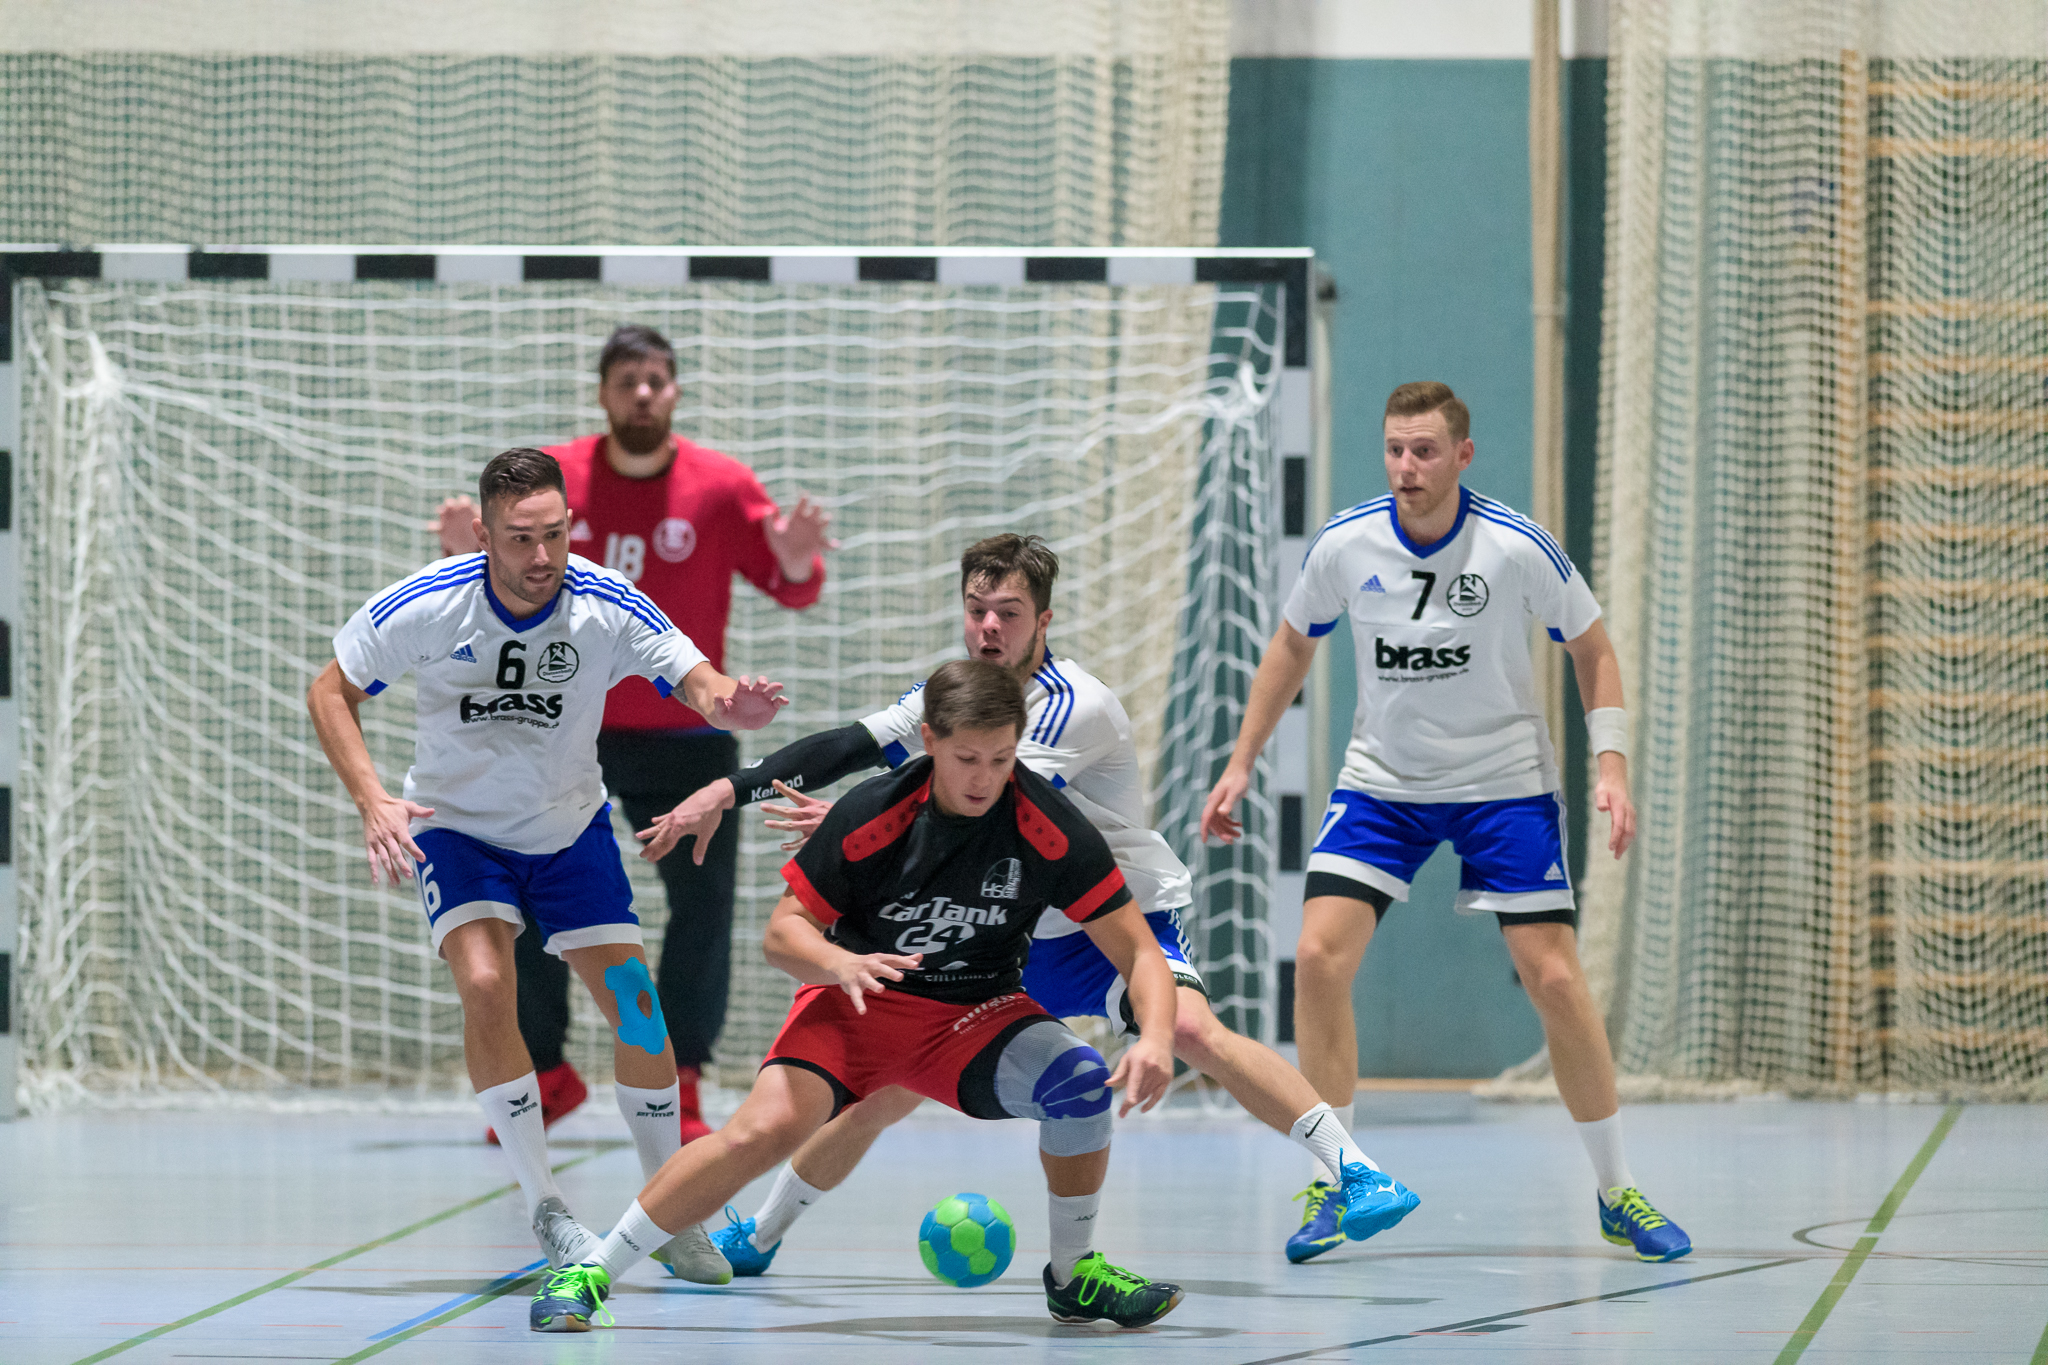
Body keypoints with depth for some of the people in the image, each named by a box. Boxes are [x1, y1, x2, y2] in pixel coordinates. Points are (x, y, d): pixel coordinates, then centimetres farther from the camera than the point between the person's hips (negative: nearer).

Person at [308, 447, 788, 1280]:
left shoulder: (606, 608, -20)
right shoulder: (423, 608, -22)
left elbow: (696, 681, -22)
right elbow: (331, 692, -10)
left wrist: (729, 703, -48)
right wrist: (372, 799, -24)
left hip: (571, 830, 2)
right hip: (455, 828, -2)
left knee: (635, 1003, -7)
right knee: (484, 984, -24)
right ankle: (545, 1211, -14)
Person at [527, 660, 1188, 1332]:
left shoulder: (1050, 828, -17)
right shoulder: (869, 815, -18)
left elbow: (1139, 952, -14)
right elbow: (783, 932, -11)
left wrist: (1155, 1039, -34)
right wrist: (839, 963, -34)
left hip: (979, 1012, 1)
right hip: (858, 1000, -1)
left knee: (1081, 1080, -28)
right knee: (766, 1127, -27)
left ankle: (1074, 1275, -2)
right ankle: (587, 1275, -15)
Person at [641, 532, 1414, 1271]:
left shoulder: (1076, 707, -22)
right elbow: (847, 749, 0)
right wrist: (730, 790, -11)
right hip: (1017, 941, 6)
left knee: (1187, 1027, -35)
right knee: (884, 1087, 5)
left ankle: (1355, 1173, -33)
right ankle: (758, 1238, 23)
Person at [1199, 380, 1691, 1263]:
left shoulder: (1517, 548, -16)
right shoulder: (1346, 545, -10)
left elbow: (1592, 648, -2)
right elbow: (1292, 644, 8)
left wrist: (1612, 766, -13)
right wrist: (1241, 764, 6)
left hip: (1505, 784, -2)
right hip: (1381, 783, 2)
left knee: (1554, 977, -8)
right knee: (1320, 957, -15)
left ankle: (1617, 1192, 9)